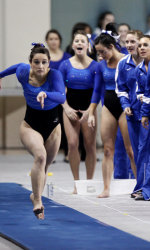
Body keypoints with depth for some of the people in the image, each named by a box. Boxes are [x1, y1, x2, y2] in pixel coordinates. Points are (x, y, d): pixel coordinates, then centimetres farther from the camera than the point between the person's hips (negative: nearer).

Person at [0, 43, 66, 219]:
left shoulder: (54, 75, -22)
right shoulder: (23, 73, -14)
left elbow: (62, 97, -37)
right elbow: (18, 66, 11)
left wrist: (46, 94, -56)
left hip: (52, 127, 1)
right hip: (30, 125, -1)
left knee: (44, 165, 14)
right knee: (40, 156, -29)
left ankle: (35, 195, 42)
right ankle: (37, 201, -29)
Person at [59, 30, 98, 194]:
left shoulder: (94, 66, -2)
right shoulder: (65, 65, 1)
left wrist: (90, 111, -11)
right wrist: (66, 108, -7)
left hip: (88, 108, 0)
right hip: (71, 108, 1)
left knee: (90, 145, 1)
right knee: (72, 144, -7)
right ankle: (76, 183, 2)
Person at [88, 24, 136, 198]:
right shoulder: (101, 66, 7)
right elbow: (97, 90, 14)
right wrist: (91, 113, 10)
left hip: (124, 106, -4)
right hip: (108, 107, 4)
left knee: (130, 150, -3)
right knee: (108, 150, 2)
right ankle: (106, 189, 3)